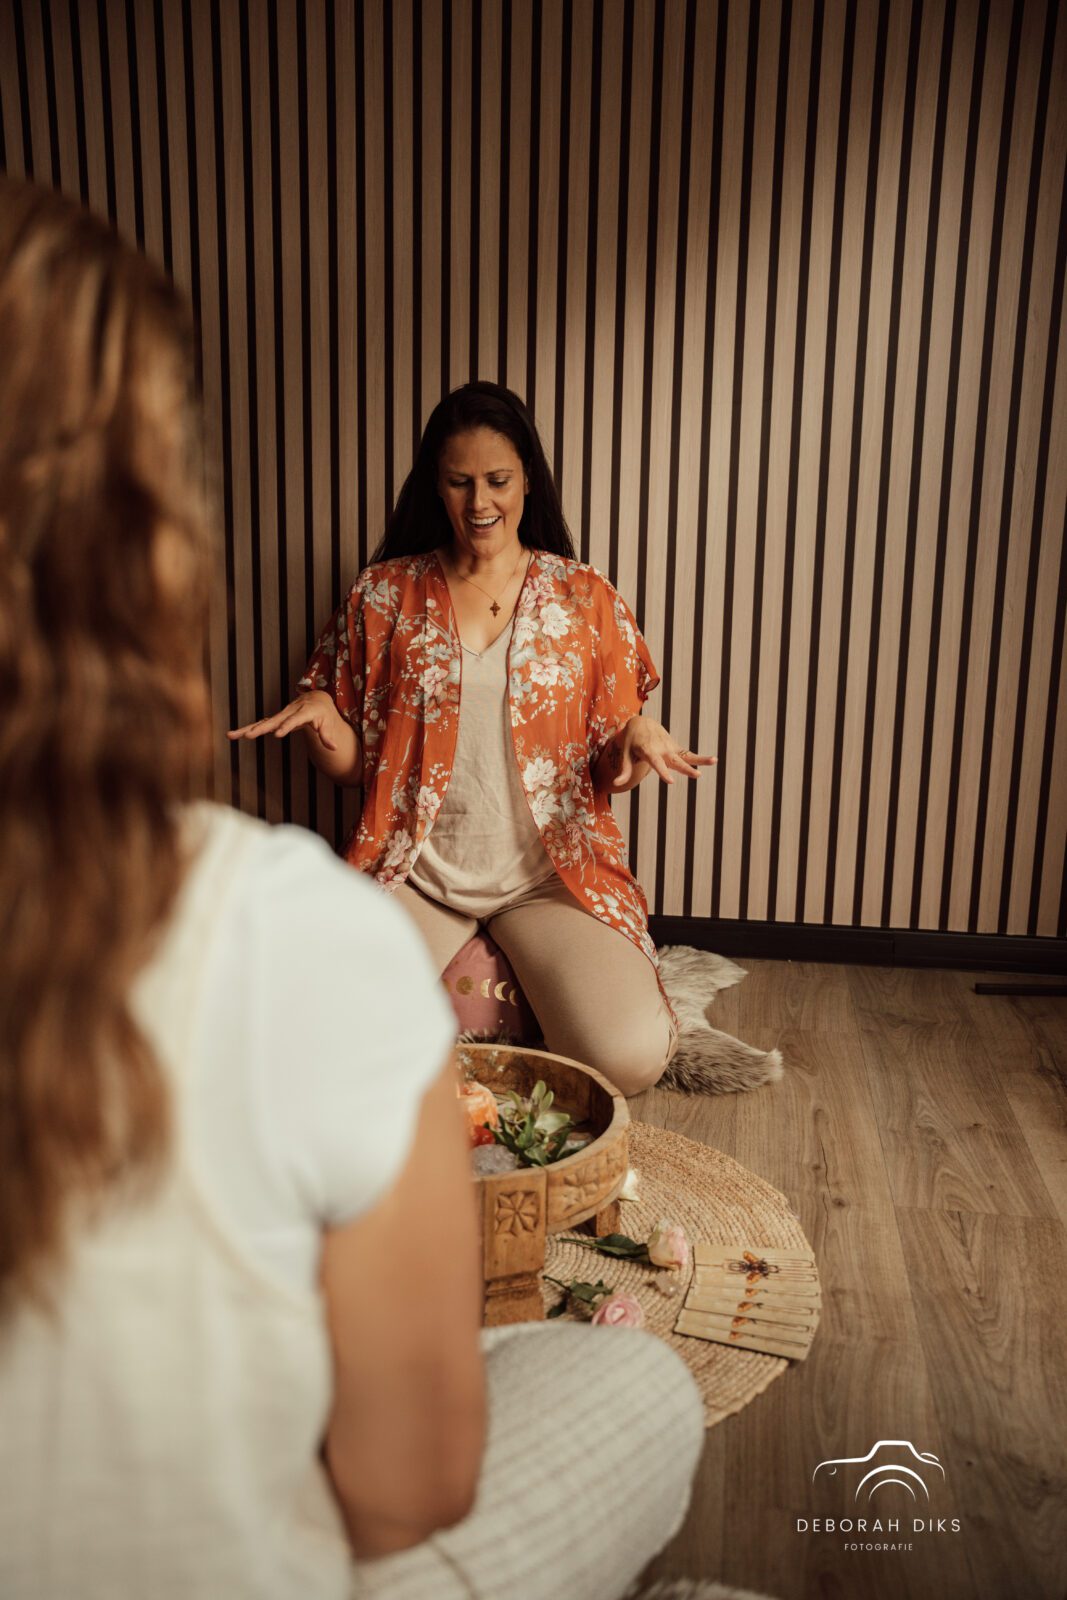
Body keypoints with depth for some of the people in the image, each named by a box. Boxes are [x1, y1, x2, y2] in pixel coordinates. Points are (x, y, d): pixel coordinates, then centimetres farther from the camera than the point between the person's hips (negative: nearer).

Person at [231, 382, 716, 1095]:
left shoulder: (585, 598, 6)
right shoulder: (384, 594, 7)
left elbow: (612, 767, 7)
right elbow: (352, 762, 10)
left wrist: (638, 737, -15)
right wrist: (315, 713, -12)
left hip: (550, 874, -1)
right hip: (416, 869, 1)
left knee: (630, 1056, -23)